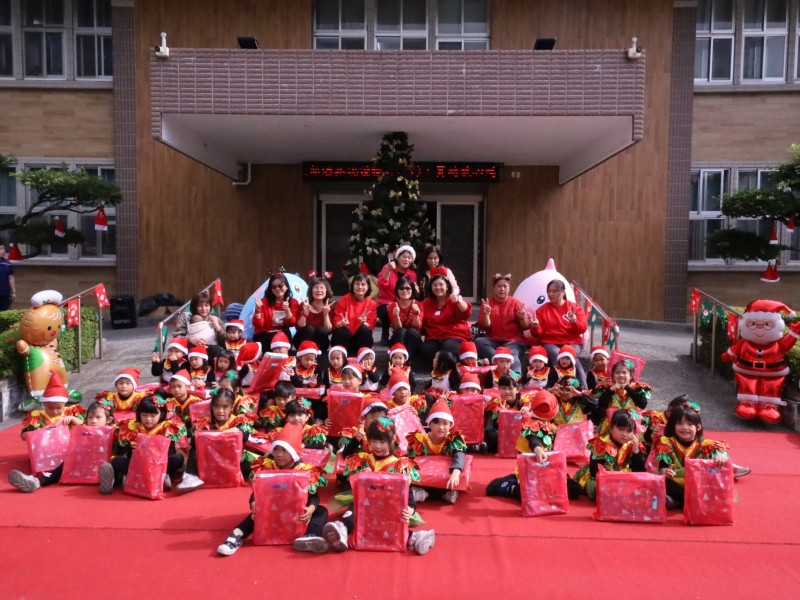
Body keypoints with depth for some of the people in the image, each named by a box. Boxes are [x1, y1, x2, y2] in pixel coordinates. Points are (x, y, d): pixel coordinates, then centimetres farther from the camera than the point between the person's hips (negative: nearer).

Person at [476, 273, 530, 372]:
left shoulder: (516, 303, 5)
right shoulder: (487, 303, 8)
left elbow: (526, 326, 4)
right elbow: (484, 327, 1)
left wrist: (522, 318, -18)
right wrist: (486, 314, -18)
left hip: (513, 340, -2)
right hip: (493, 340, 2)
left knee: (512, 355, -35)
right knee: (478, 342, -29)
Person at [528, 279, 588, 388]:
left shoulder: (575, 307, 8)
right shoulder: (542, 309, 8)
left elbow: (582, 329, -2)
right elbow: (537, 334, 5)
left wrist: (575, 322, -23)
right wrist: (535, 327, -18)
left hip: (572, 342, 0)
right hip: (549, 343, 0)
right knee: (557, 355, -34)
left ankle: (583, 387, -31)